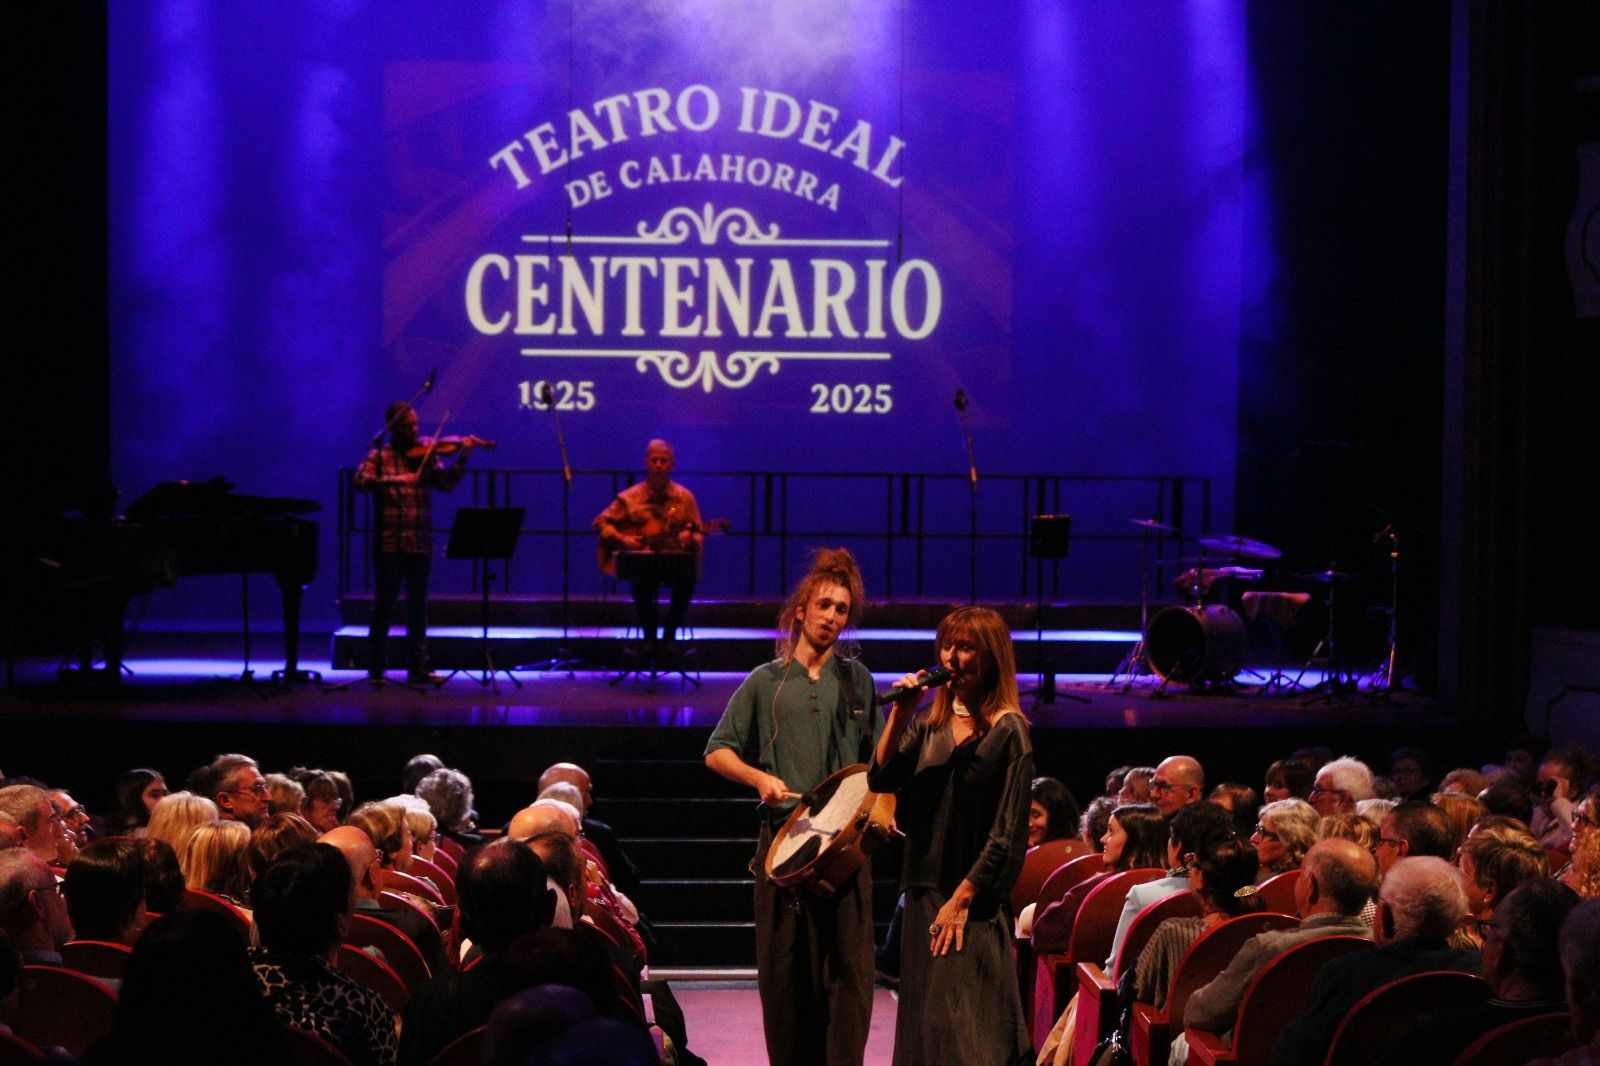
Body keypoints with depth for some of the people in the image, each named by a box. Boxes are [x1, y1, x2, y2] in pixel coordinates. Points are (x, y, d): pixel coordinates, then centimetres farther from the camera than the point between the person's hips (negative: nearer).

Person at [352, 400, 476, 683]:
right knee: (384, 604, 1)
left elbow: (446, 483, -1)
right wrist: (393, 479, -26)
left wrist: (462, 458, -14)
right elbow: (359, 481, -14)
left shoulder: (426, 455, 9)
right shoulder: (380, 456, 2)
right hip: (388, 543, -3)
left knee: (418, 606, 8)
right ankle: (376, 667, 10)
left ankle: (417, 667, 13)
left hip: (420, 543, 3)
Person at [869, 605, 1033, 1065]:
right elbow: (880, 779, 0)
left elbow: (1006, 833, -12)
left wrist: (961, 898, -15)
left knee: (964, 1029, -9)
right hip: (924, 896, 7)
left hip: (975, 902, -7)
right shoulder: (929, 724, 10)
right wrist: (900, 714, -10)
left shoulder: (1008, 731, -9)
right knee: (922, 1022, 10)